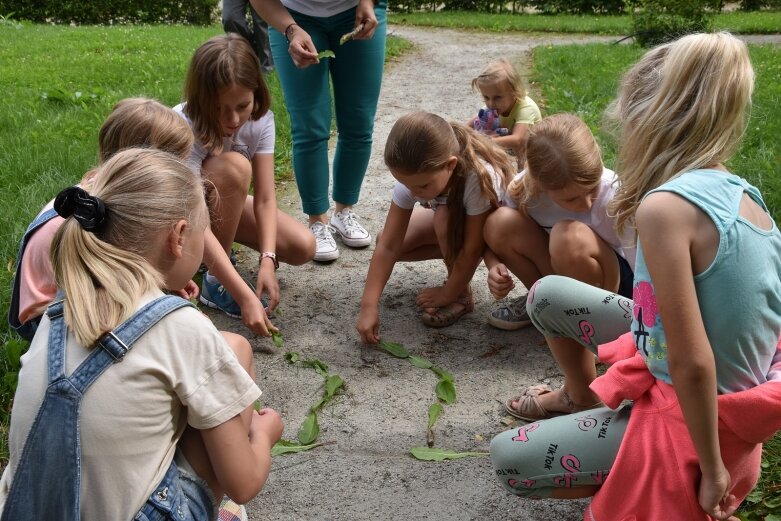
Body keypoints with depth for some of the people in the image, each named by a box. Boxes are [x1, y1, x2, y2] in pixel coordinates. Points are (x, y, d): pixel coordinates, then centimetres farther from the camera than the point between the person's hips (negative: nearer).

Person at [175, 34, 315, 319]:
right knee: (234, 166, -36)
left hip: (226, 204, 5)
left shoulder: (260, 119, -20)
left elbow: (265, 198, -21)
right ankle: (215, 279, -21)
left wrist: (267, 260, -37)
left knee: (302, 247, -17)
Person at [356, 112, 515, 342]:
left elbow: (473, 249, -32)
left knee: (445, 217, -35)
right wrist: (368, 306, -30)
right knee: (388, 238, -14)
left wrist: (447, 294, -22)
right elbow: (388, 246, -26)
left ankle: (462, 295, -15)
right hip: (452, 221, 5)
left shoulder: (480, 177, -42)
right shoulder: (412, 177, -27)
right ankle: (454, 251, 5)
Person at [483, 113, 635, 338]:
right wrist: (495, 267, -24)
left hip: (614, 284, -4)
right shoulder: (524, 188, -20)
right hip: (563, 274, 4)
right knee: (499, 223, -21)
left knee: (570, 236, -36)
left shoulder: (614, 198, -30)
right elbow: (496, 237, -2)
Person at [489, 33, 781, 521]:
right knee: (547, 295, 14)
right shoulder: (740, 192, -5)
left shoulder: (665, 207, -30)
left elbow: (692, 363, -29)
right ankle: (583, 397, 40)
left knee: (509, 460, 3)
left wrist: (713, 470, -17)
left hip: (693, 410, -8)